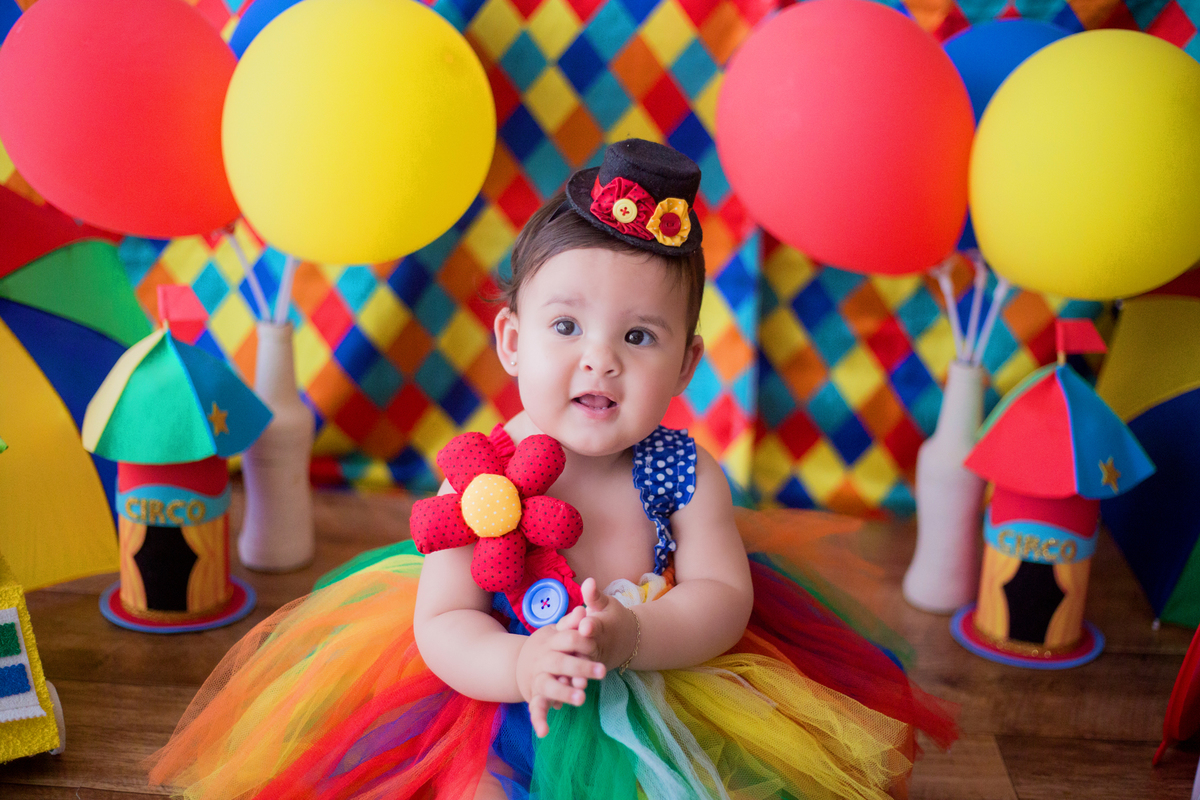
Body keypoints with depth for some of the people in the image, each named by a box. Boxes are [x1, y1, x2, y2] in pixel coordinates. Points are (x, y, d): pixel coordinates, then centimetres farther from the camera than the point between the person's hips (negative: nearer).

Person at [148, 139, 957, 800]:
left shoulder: (685, 472, -13)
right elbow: (443, 623, -18)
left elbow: (721, 598, -14)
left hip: (667, 681, 2)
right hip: (502, 694, -1)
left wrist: (629, 638, -33)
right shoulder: (477, 479, -18)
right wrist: (518, 665, -39)